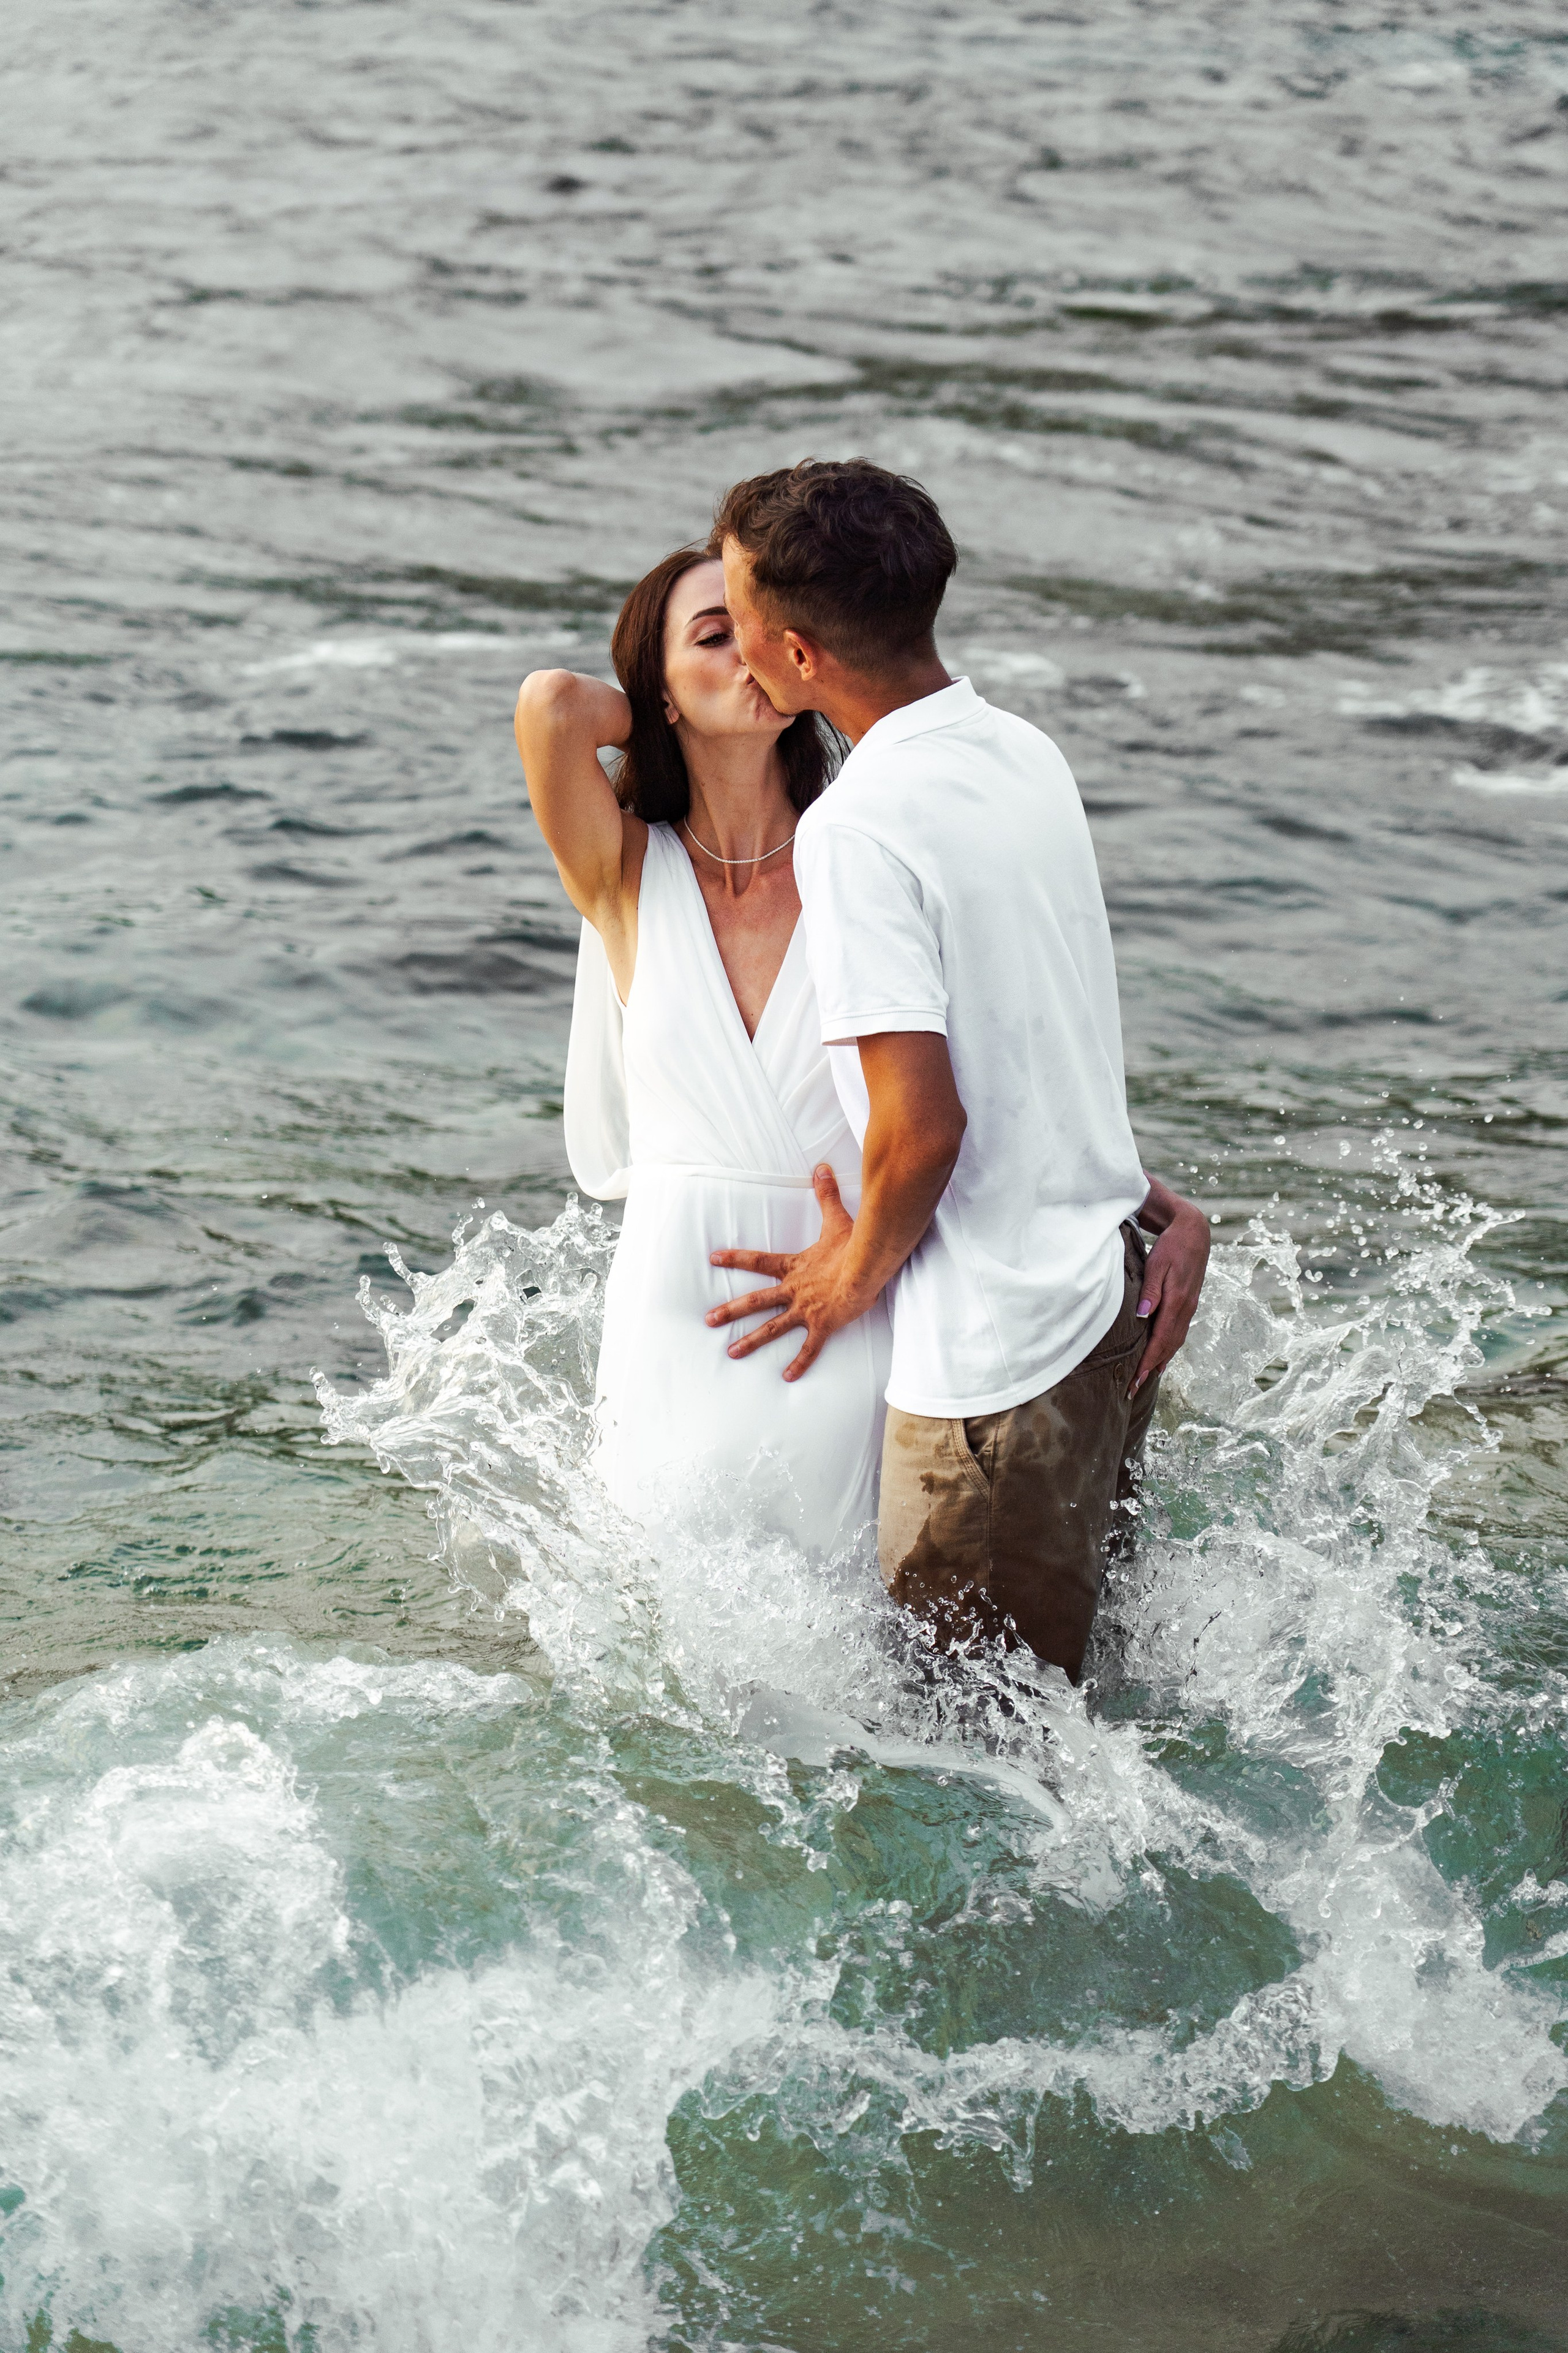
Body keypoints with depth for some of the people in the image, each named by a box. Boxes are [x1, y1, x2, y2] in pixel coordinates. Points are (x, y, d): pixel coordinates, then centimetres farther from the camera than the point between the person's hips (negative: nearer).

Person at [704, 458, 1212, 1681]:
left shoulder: (859, 826, -22)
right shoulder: (1028, 754, 5)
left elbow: (922, 1124, -24)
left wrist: (860, 1269, -7)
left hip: (1001, 1345, -9)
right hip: (1113, 1290, 9)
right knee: (1079, 1672, 24)